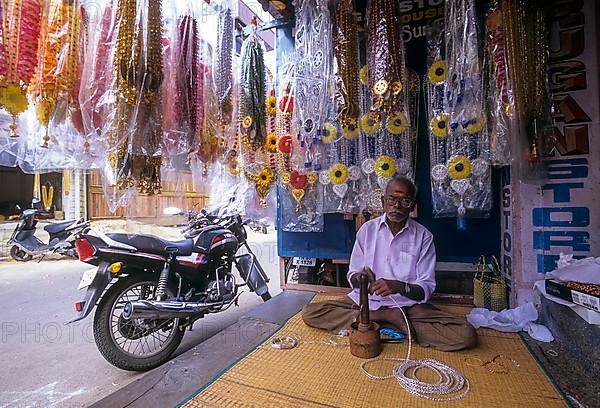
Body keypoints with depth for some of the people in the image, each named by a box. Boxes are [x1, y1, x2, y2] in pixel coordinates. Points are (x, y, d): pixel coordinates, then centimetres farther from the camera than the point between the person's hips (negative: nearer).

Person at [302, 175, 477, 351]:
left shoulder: (423, 237, -3)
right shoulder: (367, 229, 0)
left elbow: (426, 288, -6)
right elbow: (352, 275, 3)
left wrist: (401, 287, -27)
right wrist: (359, 278, -22)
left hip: (408, 305, -1)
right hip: (366, 300, 1)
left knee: (466, 334, -23)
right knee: (309, 312, -19)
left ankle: (377, 322, -14)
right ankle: (389, 317, -12)